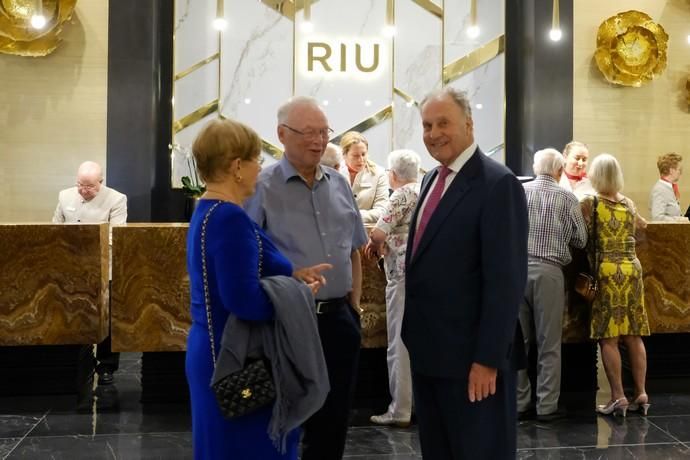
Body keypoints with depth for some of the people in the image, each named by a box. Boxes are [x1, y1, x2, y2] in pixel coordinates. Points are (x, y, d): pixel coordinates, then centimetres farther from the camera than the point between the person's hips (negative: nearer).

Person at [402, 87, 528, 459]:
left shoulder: (497, 184, -15)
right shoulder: (432, 179, 12)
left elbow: (505, 279, -19)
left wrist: (488, 358, -21)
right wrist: (416, 337, 14)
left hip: (471, 355, -8)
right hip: (428, 350, 8)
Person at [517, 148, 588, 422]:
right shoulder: (567, 199, -1)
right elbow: (580, 240, 6)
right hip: (548, 271, -2)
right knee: (549, 343, 5)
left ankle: (519, 403, 15)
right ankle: (546, 406, 7)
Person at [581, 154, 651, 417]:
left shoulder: (590, 203, -4)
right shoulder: (629, 204, 9)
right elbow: (641, 226, 26)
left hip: (607, 272, -4)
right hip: (632, 269, 4)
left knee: (608, 337, -2)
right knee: (634, 335, 9)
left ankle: (618, 397, -4)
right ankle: (641, 394, 9)